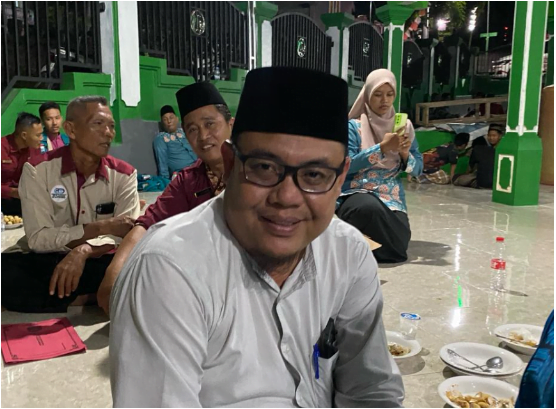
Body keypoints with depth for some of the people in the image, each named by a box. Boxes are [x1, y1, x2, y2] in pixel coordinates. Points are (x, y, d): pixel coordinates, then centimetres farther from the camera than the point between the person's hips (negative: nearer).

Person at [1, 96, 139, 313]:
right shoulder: (38, 170, -10)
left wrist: (84, 250, -33)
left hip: (94, 262, 1)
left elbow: (126, 235, -13)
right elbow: (38, 238, -16)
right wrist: (101, 227, -24)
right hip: (41, 262, 0)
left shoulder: (124, 174, -4)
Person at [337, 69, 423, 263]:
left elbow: (417, 169, 10)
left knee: (399, 240, -25)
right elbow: (347, 165, -12)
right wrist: (382, 148, -20)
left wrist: (405, 153, -12)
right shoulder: (354, 126, 0)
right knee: (370, 207, -39)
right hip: (356, 194, -3)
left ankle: (379, 248, 11)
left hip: (392, 197, 3)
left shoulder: (404, 126, 11)